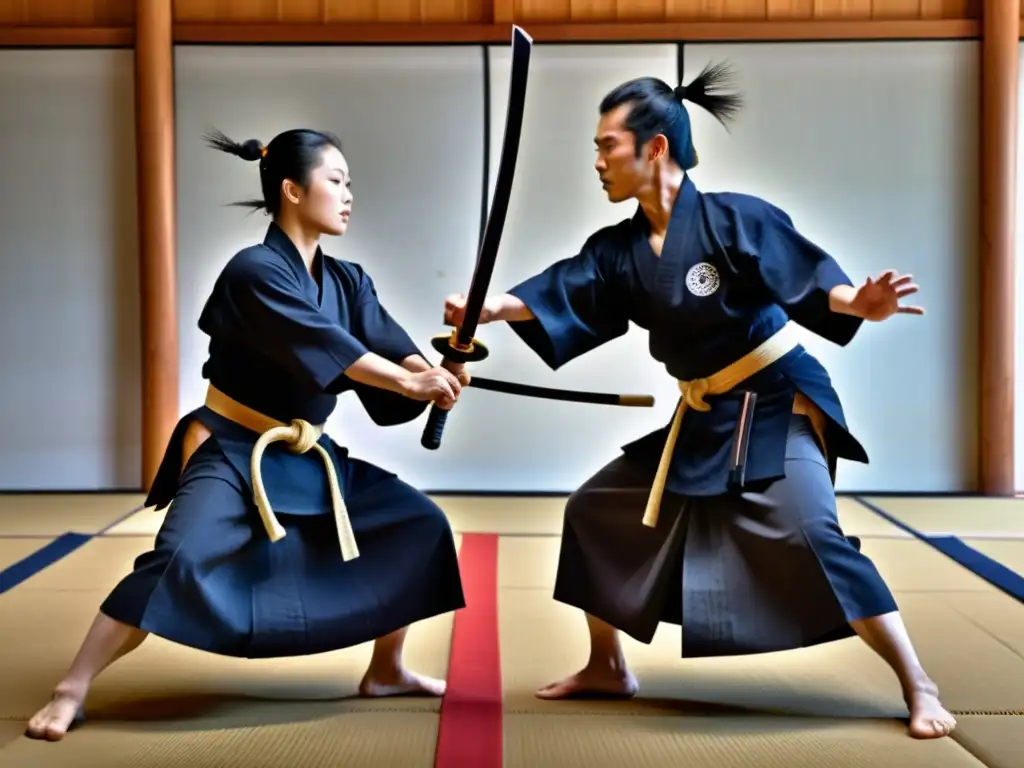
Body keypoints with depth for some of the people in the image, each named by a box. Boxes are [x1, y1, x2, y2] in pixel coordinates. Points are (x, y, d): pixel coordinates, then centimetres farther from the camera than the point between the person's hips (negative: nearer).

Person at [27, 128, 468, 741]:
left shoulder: (348, 281, 6)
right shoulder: (254, 272, -17)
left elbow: (391, 348, -7)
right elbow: (320, 345, -29)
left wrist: (435, 374, -28)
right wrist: (411, 382, -31)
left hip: (308, 457, 8)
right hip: (232, 454, -7)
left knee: (418, 523, 5)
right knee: (180, 560, -28)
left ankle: (387, 670, 18)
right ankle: (72, 691, -11)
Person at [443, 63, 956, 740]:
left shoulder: (732, 218, -17)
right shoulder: (618, 251, 1)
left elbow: (807, 275, -22)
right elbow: (556, 294, -9)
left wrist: (860, 303, -42)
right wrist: (489, 307, -27)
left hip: (776, 405, -7)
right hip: (702, 420, 8)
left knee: (810, 534, -25)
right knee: (597, 509, 10)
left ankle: (918, 687, -9)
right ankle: (608, 667, 24)